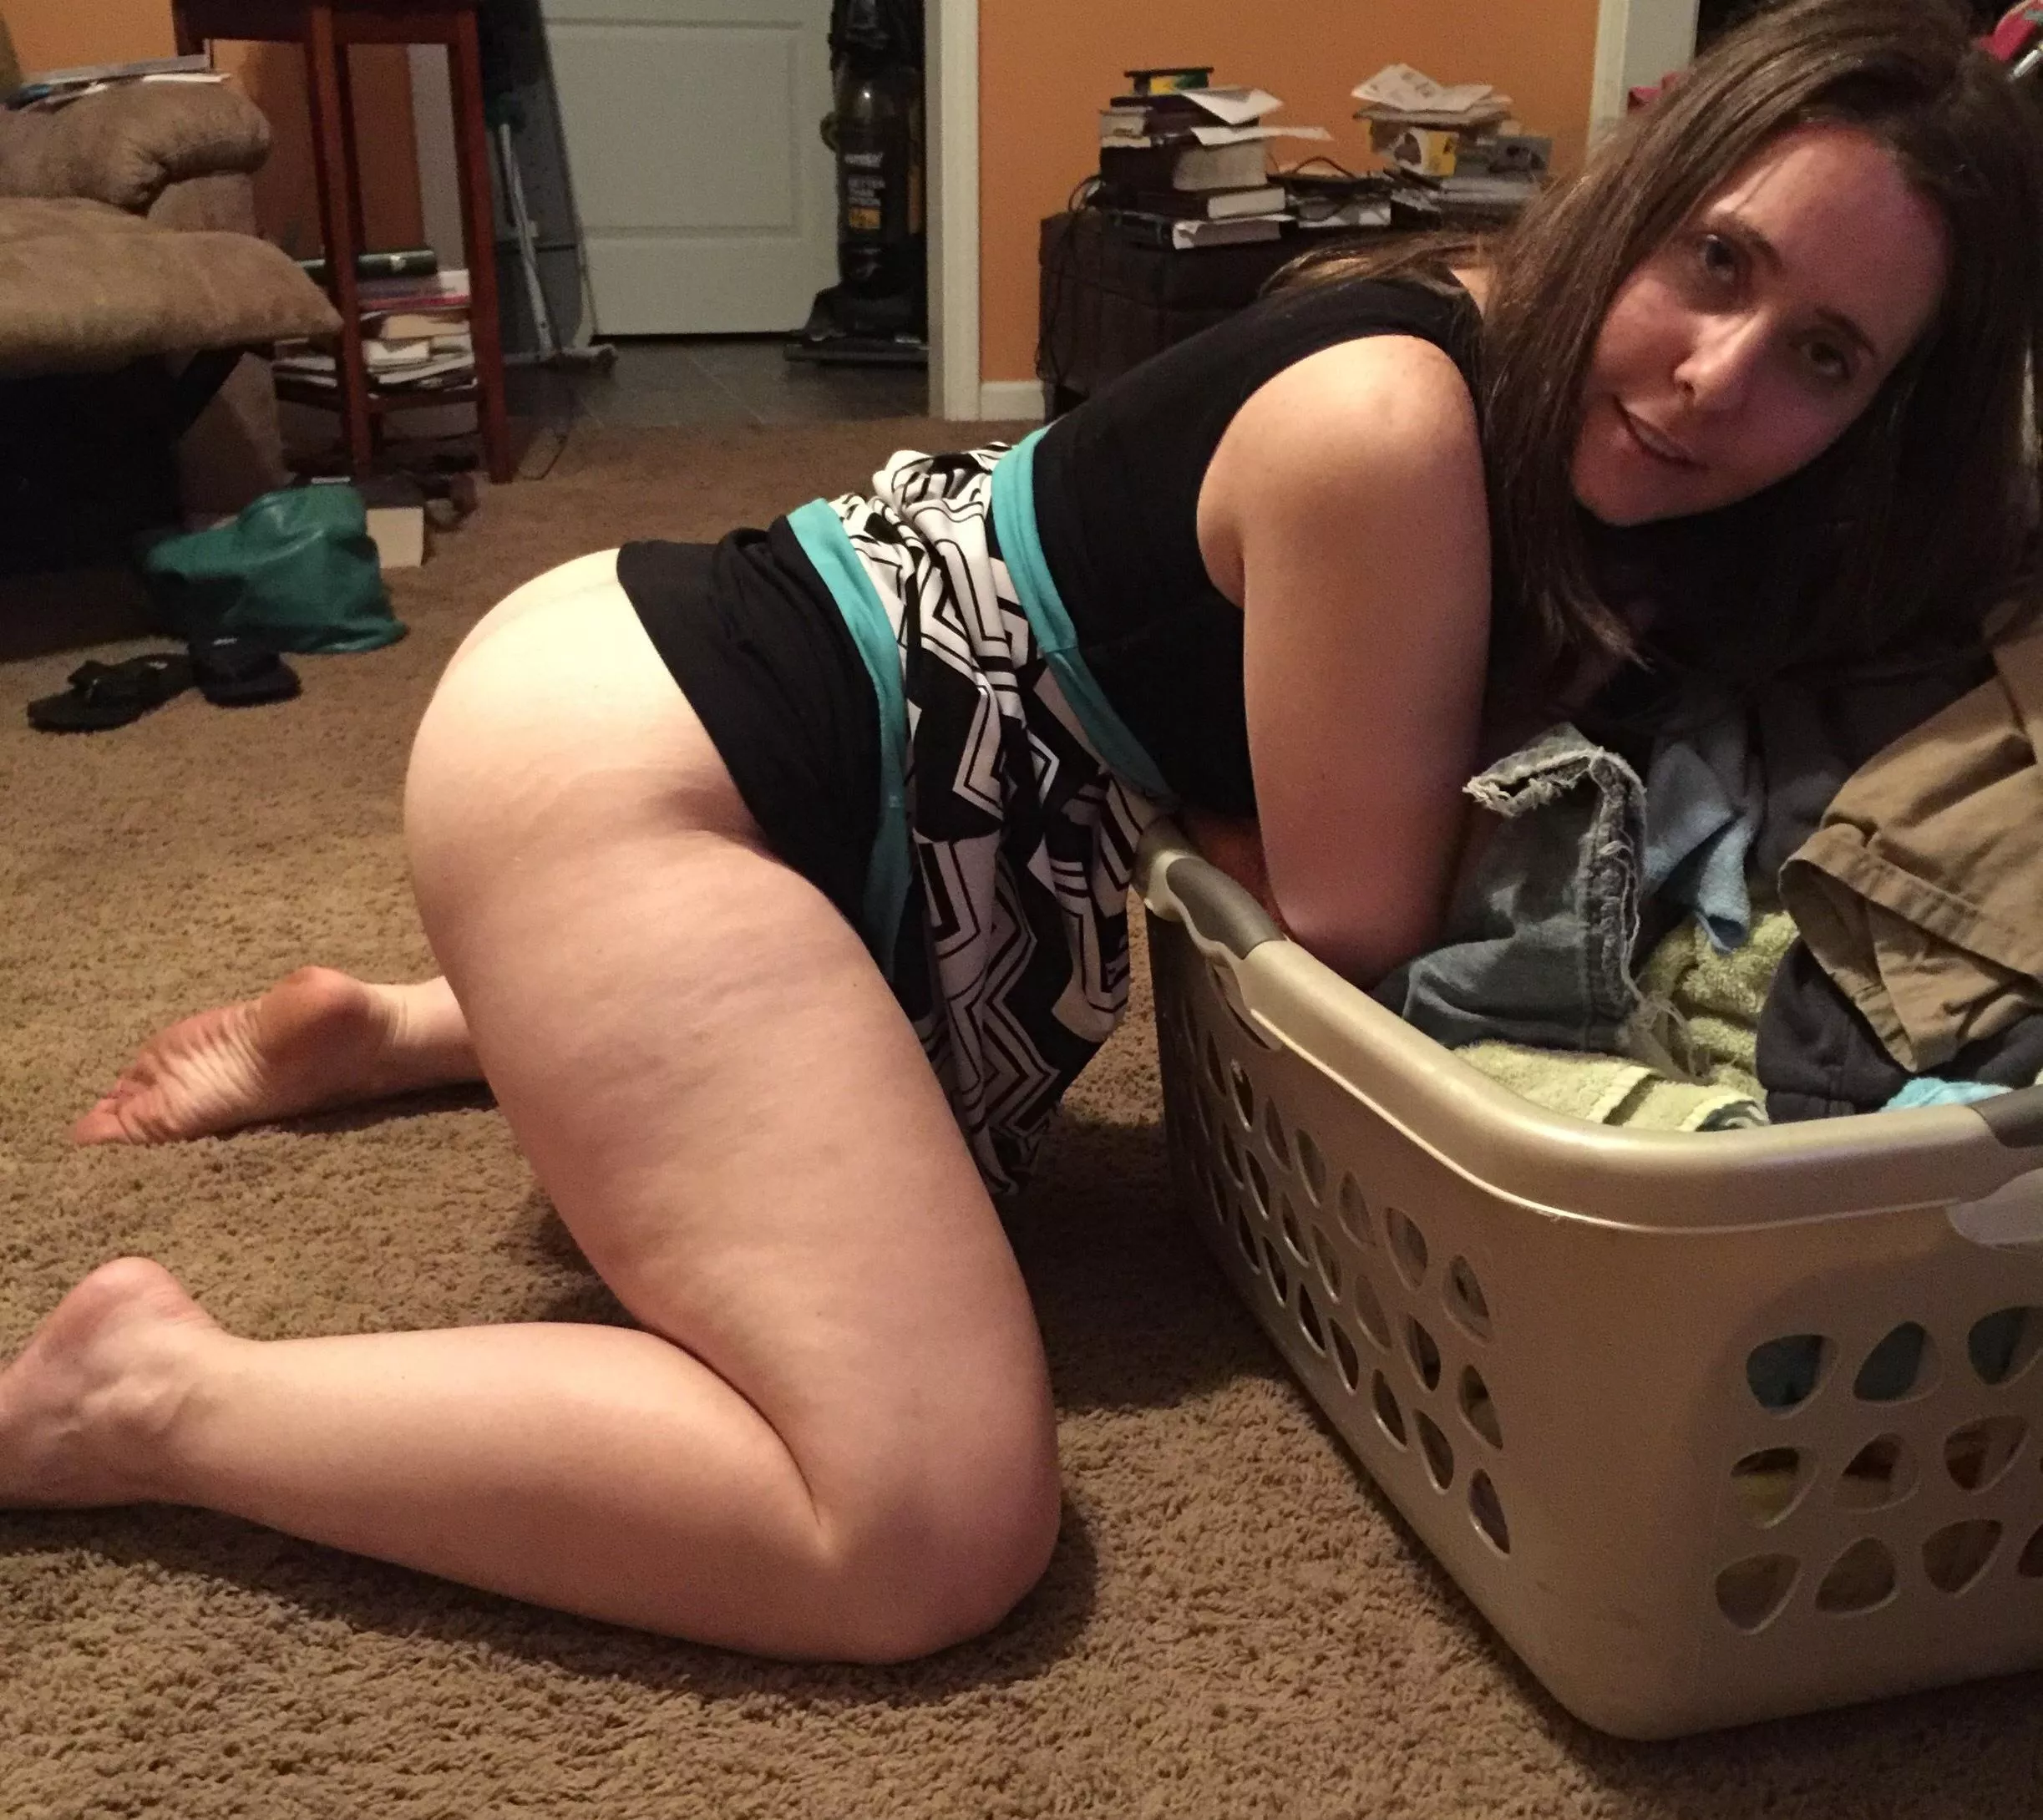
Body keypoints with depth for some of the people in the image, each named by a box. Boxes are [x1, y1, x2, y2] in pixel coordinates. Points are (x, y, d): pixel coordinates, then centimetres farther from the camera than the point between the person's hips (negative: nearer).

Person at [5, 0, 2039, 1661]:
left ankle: (395, 1035, 37)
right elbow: (1357, 932, -15)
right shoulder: (1395, 427, -23)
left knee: (946, 1120, 39)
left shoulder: (1554, 414, 5)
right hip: (620, 758, -10)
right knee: (934, 1536, -18)